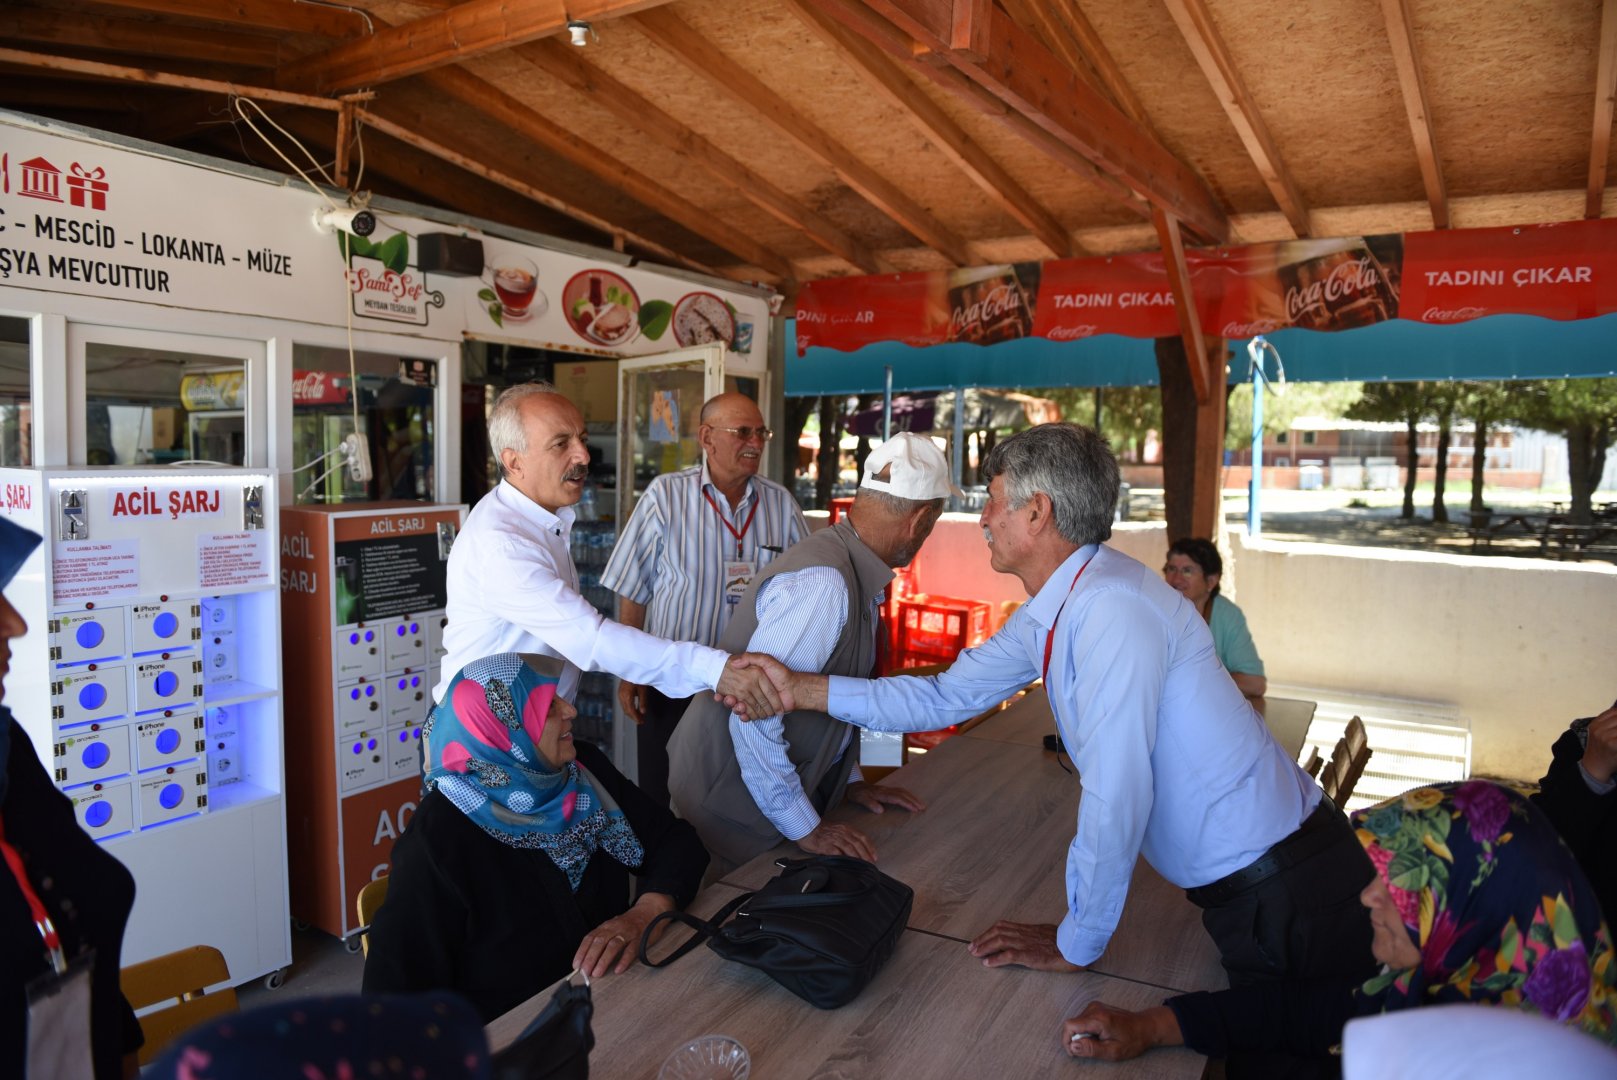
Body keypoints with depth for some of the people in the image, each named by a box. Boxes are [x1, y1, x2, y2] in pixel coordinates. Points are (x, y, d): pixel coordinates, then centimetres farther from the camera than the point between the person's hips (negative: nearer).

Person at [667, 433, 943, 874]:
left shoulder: (861, 579, 3)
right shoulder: (821, 582, -29)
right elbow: (753, 713, -30)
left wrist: (850, 780, 15)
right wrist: (804, 828, -22)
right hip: (734, 801, -9)